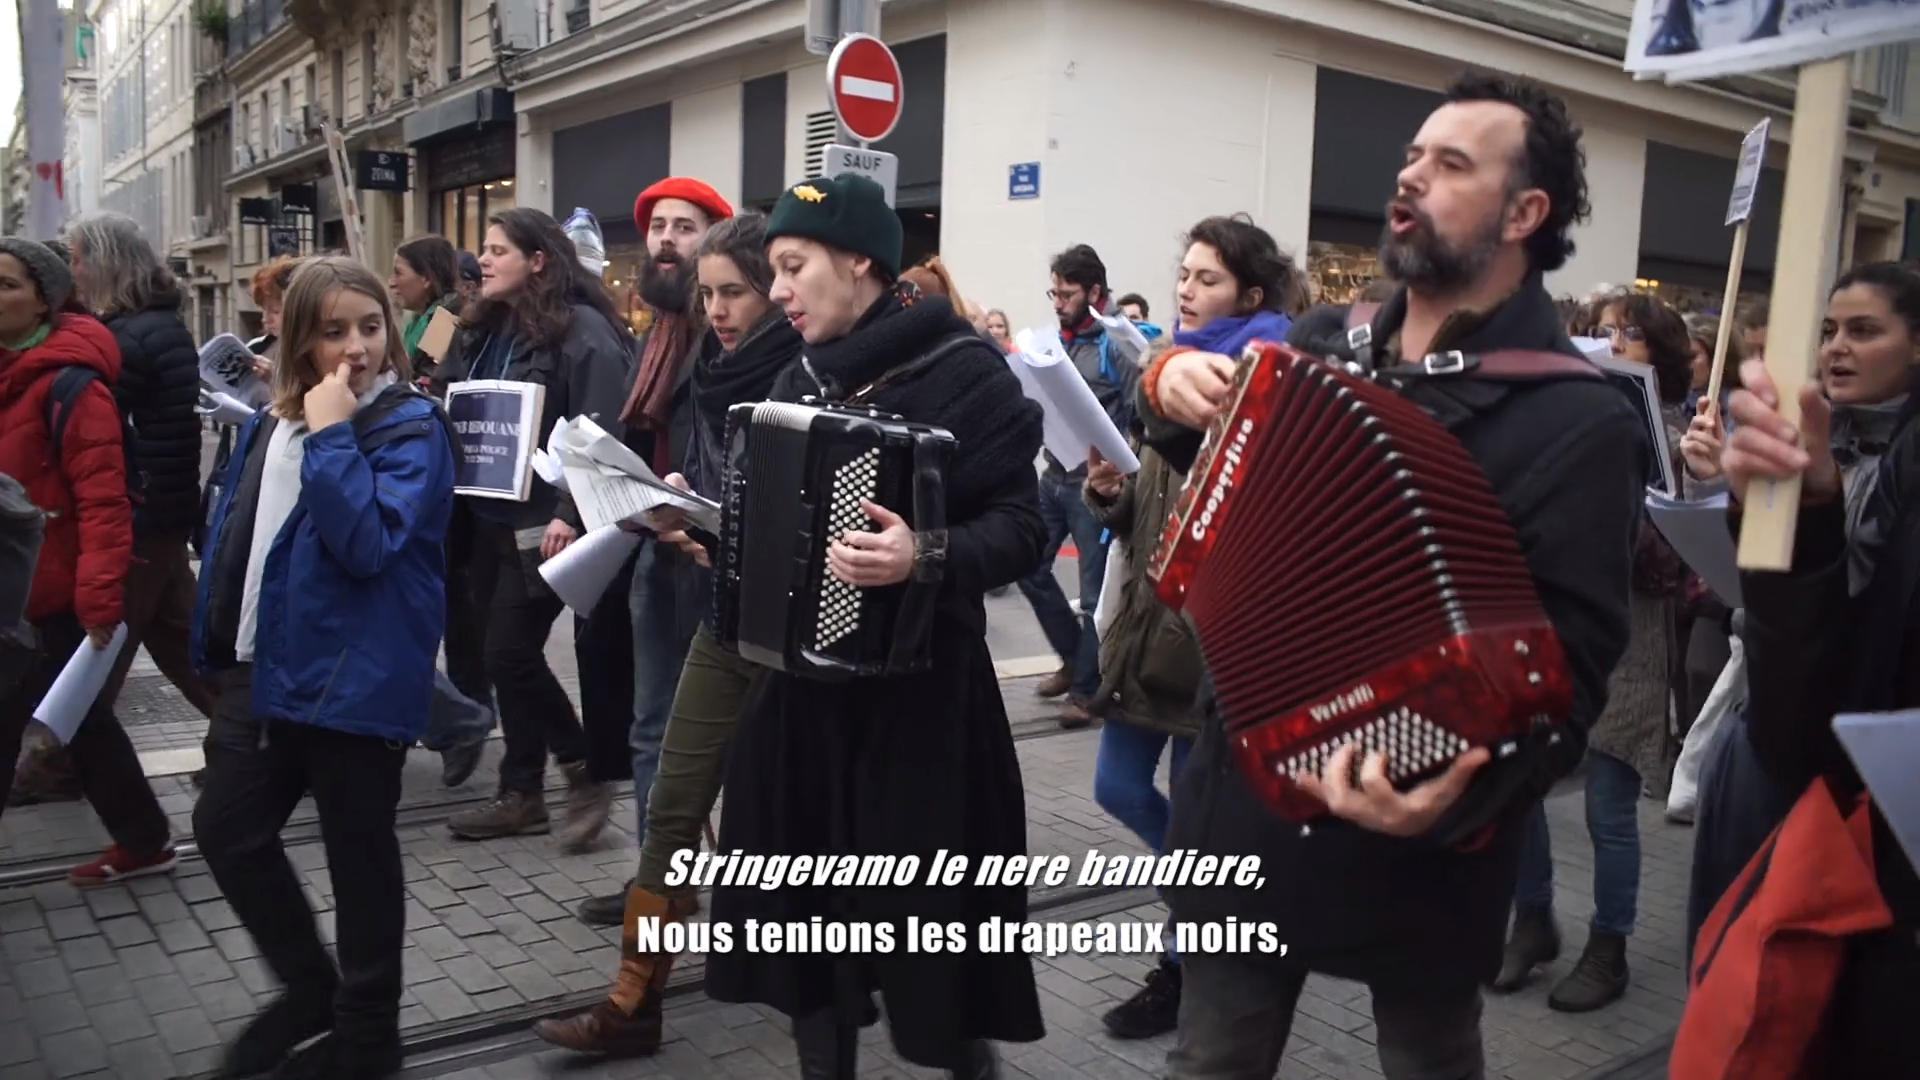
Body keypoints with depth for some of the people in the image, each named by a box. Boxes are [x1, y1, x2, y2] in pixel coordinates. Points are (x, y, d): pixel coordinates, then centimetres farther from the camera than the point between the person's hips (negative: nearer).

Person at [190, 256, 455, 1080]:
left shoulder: (412, 427, -13)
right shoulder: (271, 423, 9)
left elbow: (367, 544, -25)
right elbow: (233, 533, 17)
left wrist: (330, 437, -23)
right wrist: (218, 643, 16)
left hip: (356, 677, -7)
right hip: (267, 667, 7)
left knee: (358, 854, 6)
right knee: (226, 831, 14)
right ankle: (309, 987, 34)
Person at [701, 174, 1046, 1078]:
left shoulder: (959, 369, -9)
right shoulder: (802, 379, 11)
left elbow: (1020, 526, -16)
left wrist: (927, 557, -32)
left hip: (917, 683, -6)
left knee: (927, 905, 3)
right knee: (806, 899, 13)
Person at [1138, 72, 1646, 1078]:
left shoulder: (1581, 417, -15)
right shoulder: (1318, 343, 3)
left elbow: (1569, 666, -20)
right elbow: (1219, 470, 21)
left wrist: (1460, 794, -36)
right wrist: (1171, 382, 0)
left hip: (1415, 835, -4)